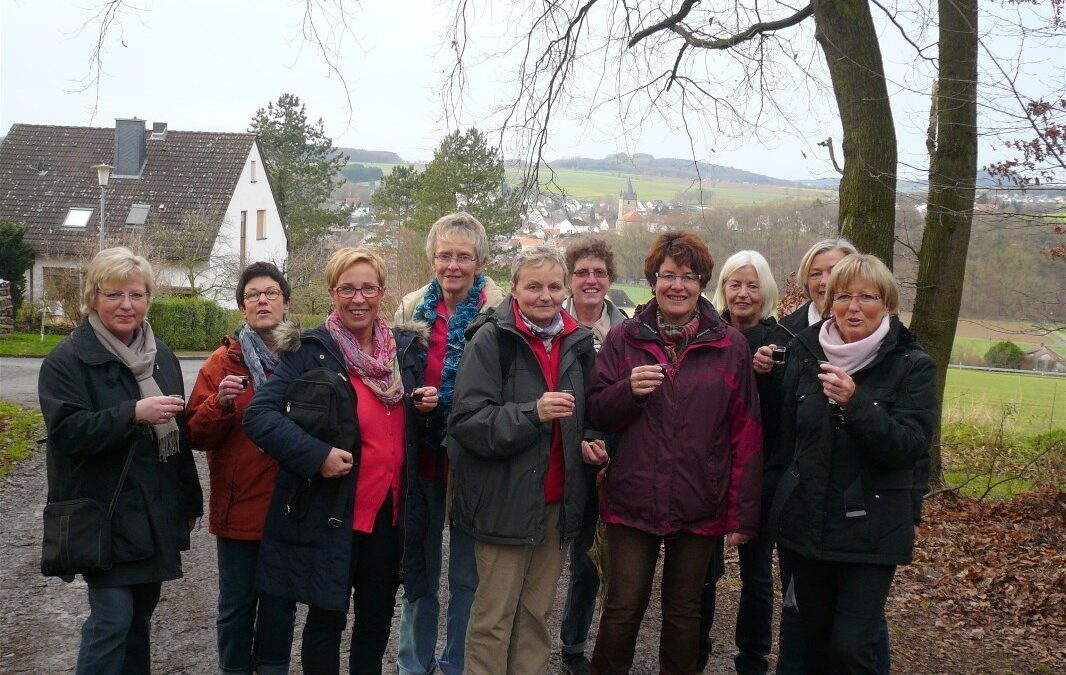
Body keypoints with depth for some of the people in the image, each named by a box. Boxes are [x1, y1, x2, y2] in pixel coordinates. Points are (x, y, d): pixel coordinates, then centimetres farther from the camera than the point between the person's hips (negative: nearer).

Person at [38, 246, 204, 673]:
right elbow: (67, 431, -18)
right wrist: (133, 414, -29)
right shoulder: (67, 360, -8)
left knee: (140, 615, 13)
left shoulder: (162, 357, 12)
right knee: (112, 619, -8)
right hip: (105, 516, -6)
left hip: (155, 516, 6)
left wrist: (189, 501, 19)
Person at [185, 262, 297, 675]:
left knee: (281, 602, 14)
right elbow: (197, 436, -6)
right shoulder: (223, 362, -2)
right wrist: (220, 403, -22)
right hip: (239, 505, -2)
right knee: (237, 604, 7)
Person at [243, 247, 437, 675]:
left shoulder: (407, 349, 6)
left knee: (377, 620, 17)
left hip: (390, 511, 5)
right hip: (329, 512, -4)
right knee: (326, 619, 8)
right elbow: (258, 415, -17)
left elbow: (411, 429, 17)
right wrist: (316, 454, -26)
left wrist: (426, 408, -6)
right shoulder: (308, 351, -10)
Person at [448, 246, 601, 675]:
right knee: (494, 618, 2)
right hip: (504, 500, -5)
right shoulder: (491, 339, -9)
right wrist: (533, 412, -26)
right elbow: (467, 421, -16)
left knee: (537, 613, 12)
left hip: (554, 499, 5)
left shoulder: (576, 342, 9)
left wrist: (587, 442, 4)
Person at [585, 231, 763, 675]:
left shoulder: (730, 346, 0)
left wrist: (742, 514, -3)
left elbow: (746, 437, 0)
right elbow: (596, 414, 3)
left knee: (684, 611, 13)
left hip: (699, 506, 0)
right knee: (623, 609, 3)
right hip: (632, 501, 0)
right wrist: (629, 389, -18)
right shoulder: (623, 340, 2)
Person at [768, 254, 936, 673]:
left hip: (871, 529, -4)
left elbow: (910, 447, -16)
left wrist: (855, 403, -27)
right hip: (805, 522, 4)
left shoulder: (912, 366, -7)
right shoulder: (805, 354, 3)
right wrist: (782, 503, 14)